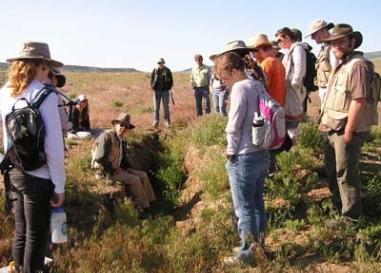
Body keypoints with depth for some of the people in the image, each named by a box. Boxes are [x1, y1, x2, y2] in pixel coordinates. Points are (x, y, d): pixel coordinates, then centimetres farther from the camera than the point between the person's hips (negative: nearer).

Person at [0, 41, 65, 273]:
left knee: (21, 233, 21)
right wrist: (59, 185, -11)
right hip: (38, 177, -6)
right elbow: (54, 146, -17)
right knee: (36, 237, 10)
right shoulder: (45, 95, -17)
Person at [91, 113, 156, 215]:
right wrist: (113, 172, -18)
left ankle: (149, 205, -2)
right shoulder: (106, 136, -18)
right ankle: (140, 209, -7)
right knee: (134, 180, -20)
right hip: (106, 172, -9)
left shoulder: (123, 139, 9)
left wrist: (127, 168, 5)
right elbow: (100, 158, -24)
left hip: (118, 169, 9)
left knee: (143, 175, -1)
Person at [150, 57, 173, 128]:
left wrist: (168, 88, -3)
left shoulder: (167, 71, 2)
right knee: (156, 107, 2)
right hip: (156, 91, 1)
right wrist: (153, 88, -2)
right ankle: (155, 122, 5)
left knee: (166, 107, 3)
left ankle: (167, 122, 8)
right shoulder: (154, 71, 4)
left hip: (165, 91, -1)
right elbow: (152, 80, 10)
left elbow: (171, 80, 6)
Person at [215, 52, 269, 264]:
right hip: (262, 154, 9)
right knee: (257, 202, 18)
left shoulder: (240, 88, -17)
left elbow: (234, 126, -17)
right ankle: (258, 242, 31)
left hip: (244, 157, -9)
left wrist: (231, 152, -4)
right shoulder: (258, 85, 8)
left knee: (244, 207, 2)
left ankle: (247, 253, 12)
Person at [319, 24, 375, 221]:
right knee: (332, 169, 20)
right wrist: (326, 122, 17)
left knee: (346, 174, -1)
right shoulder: (342, 65, 15)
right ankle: (337, 206, 37)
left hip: (345, 130, -10)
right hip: (333, 129, 10)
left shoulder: (358, 65, -17)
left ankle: (350, 217, 12)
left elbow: (359, 101, -24)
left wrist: (348, 131, -24)